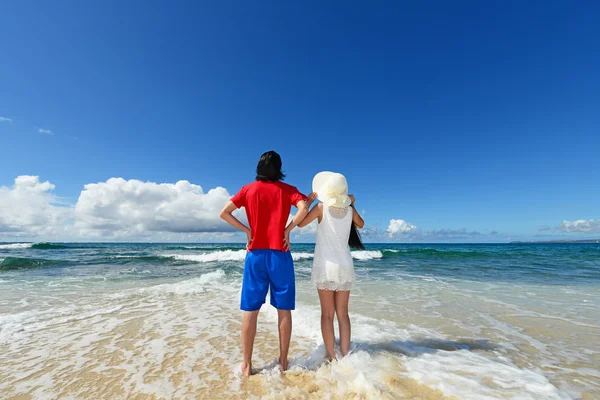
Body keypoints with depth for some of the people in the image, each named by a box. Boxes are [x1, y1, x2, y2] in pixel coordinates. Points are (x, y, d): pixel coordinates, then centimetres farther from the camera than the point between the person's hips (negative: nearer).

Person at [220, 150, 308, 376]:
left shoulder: (249, 189, 7)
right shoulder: (287, 189, 3)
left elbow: (224, 213, 1)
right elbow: (304, 209, -15)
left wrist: (247, 230, 5)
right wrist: (288, 229, -5)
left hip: (256, 254, 1)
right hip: (280, 255, -1)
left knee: (251, 310, 8)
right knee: (284, 310, 10)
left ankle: (247, 365, 17)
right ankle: (283, 361, 21)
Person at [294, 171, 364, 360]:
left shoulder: (321, 207, -9)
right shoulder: (349, 209, 1)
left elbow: (300, 223, 1)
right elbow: (360, 224, 21)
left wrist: (308, 202, 8)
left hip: (326, 266, -3)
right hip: (345, 266, 3)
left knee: (327, 314, 5)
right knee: (343, 313, 11)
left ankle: (332, 358, 9)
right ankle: (345, 355, 15)